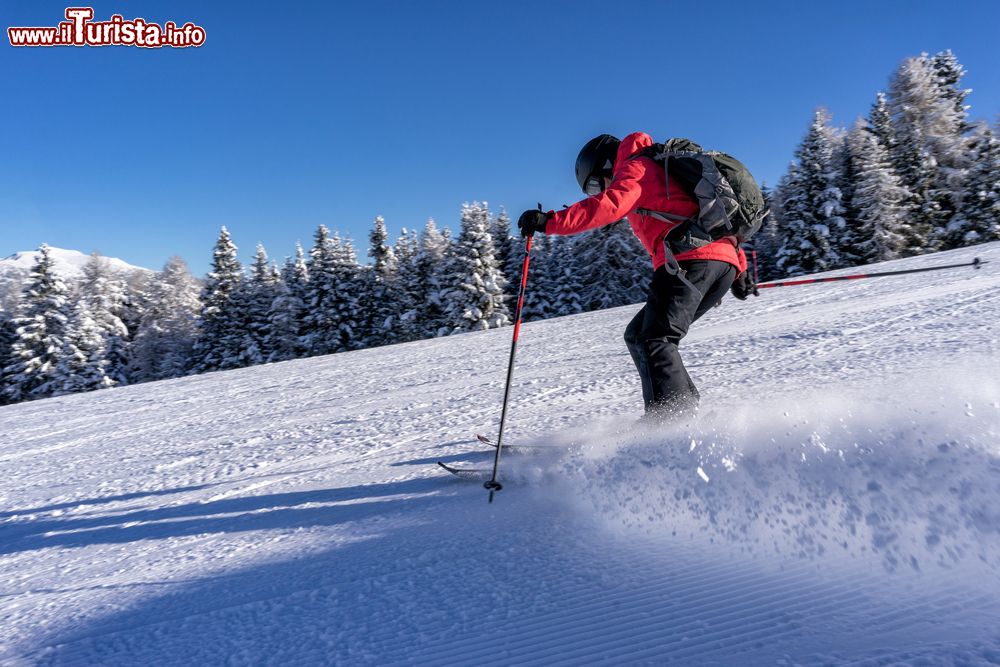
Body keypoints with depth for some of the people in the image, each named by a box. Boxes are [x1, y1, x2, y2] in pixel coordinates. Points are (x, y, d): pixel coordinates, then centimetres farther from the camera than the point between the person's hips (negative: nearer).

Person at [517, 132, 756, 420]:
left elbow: (609, 205, -13)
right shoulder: (663, 169, 36)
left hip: (689, 259, -9)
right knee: (638, 335, 11)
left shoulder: (635, 167, 9)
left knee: (654, 340, -16)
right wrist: (739, 269, 33)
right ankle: (684, 411, 3)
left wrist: (550, 221, -16)